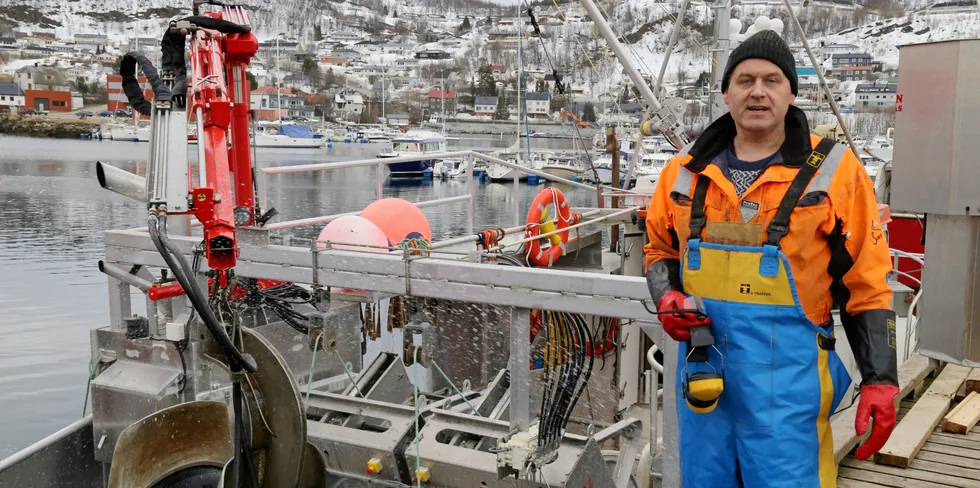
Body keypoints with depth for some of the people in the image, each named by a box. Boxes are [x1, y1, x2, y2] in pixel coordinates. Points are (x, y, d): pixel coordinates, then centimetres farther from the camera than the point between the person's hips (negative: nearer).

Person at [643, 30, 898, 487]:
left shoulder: (833, 171, -5)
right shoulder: (686, 169, 5)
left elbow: (866, 286, -3)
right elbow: (660, 248, 18)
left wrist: (879, 380, -6)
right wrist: (667, 298, -2)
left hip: (785, 377, -3)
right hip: (701, 364, 4)